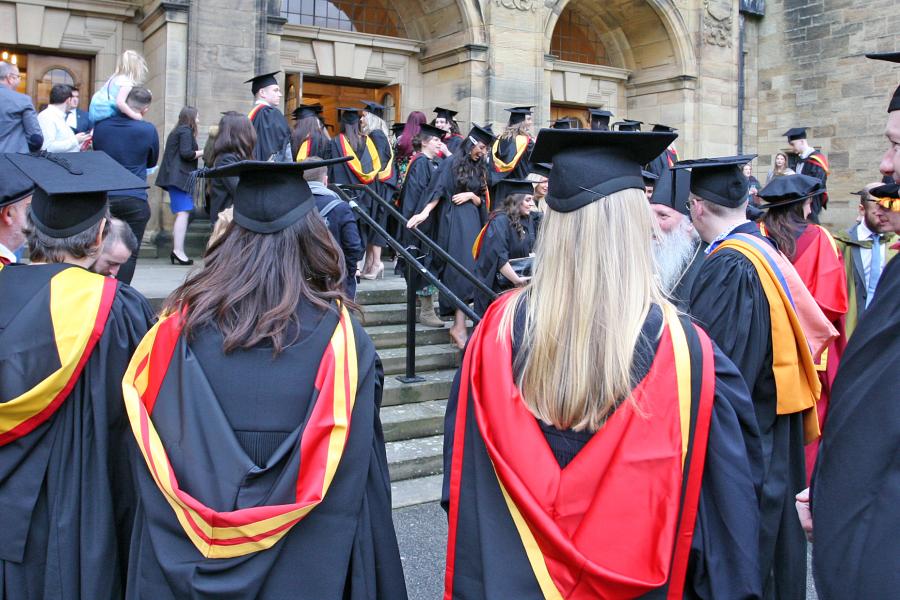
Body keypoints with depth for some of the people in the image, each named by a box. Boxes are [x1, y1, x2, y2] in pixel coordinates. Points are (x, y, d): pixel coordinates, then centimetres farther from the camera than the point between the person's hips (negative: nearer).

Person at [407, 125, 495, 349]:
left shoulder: (480, 169, 16)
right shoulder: (451, 163, -2)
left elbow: (481, 201, 17)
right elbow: (437, 190, -11)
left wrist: (471, 195, -5)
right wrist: (424, 212, -25)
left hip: (472, 221, 6)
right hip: (453, 221, -6)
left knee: (468, 269, 2)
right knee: (461, 269, -15)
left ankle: (458, 323, 8)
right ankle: (459, 325, -17)